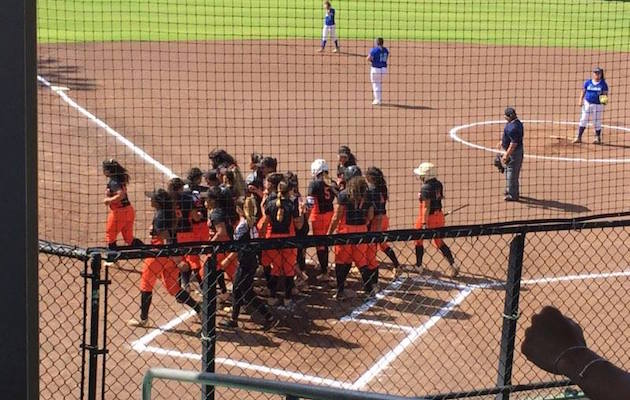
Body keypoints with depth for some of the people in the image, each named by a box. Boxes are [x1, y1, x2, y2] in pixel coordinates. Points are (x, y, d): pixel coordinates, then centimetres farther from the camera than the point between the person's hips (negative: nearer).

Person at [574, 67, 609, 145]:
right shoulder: (588, 82, 3)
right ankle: (578, 137, 4)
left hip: (598, 105, -2)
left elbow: (605, 94, 0)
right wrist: (581, 101, -4)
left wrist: (605, 100, -21)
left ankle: (598, 138, 19)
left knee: (597, 122, 5)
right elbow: (583, 92, 8)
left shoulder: (603, 84, -2)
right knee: (583, 120, 1)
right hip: (587, 103, 2)